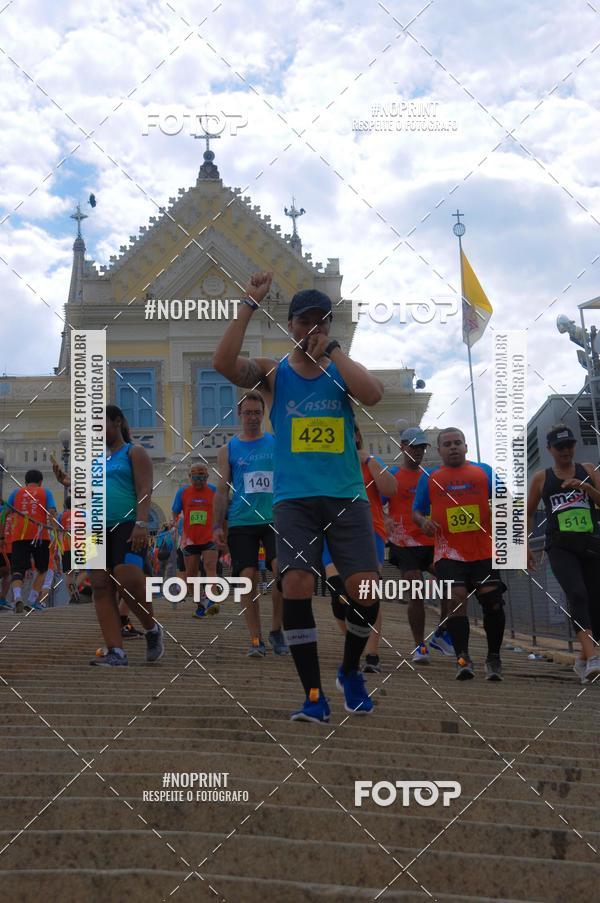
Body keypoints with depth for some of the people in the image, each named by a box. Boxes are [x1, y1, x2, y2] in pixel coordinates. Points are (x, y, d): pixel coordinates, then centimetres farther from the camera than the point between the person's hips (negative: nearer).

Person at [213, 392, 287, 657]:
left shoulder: (278, 444, 9)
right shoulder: (228, 449, 9)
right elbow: (222, 490, 9)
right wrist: (218, 526, 2)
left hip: (274, 519, 0)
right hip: (241, 523, 0)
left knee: (283, 570, -16)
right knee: (248, 578, -3)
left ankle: (276, 629, 2)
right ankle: (256, 639, 5)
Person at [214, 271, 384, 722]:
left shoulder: (343, 370, 8)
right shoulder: (273, 373, 6)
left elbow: (373, 394, -15)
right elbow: (224, 363, -13)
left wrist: (331, 348, -12)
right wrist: (250, 304, -14)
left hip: (347, 497, 1)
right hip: (295, 498, -1)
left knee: (366, 591, -8)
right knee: (297, 587, -17)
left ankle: (351, 672, 21)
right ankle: (314, 695, -7)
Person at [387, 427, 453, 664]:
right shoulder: (392, 476, 0)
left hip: (432, 542, 4)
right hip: (405, 545, -3)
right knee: (416, 594, -7)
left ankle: (441, 635, 6)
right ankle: (419, 647, 5)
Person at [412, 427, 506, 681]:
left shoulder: (484, 472, 10)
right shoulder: (429, 478, 10)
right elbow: (416, 510, 13)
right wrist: (423, 521, -8)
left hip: (485, 551, 1)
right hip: (449, 553, -1)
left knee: (493, 602, -3)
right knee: (457, 599, -16)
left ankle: (494, 658, 13)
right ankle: (463, 659, -13)